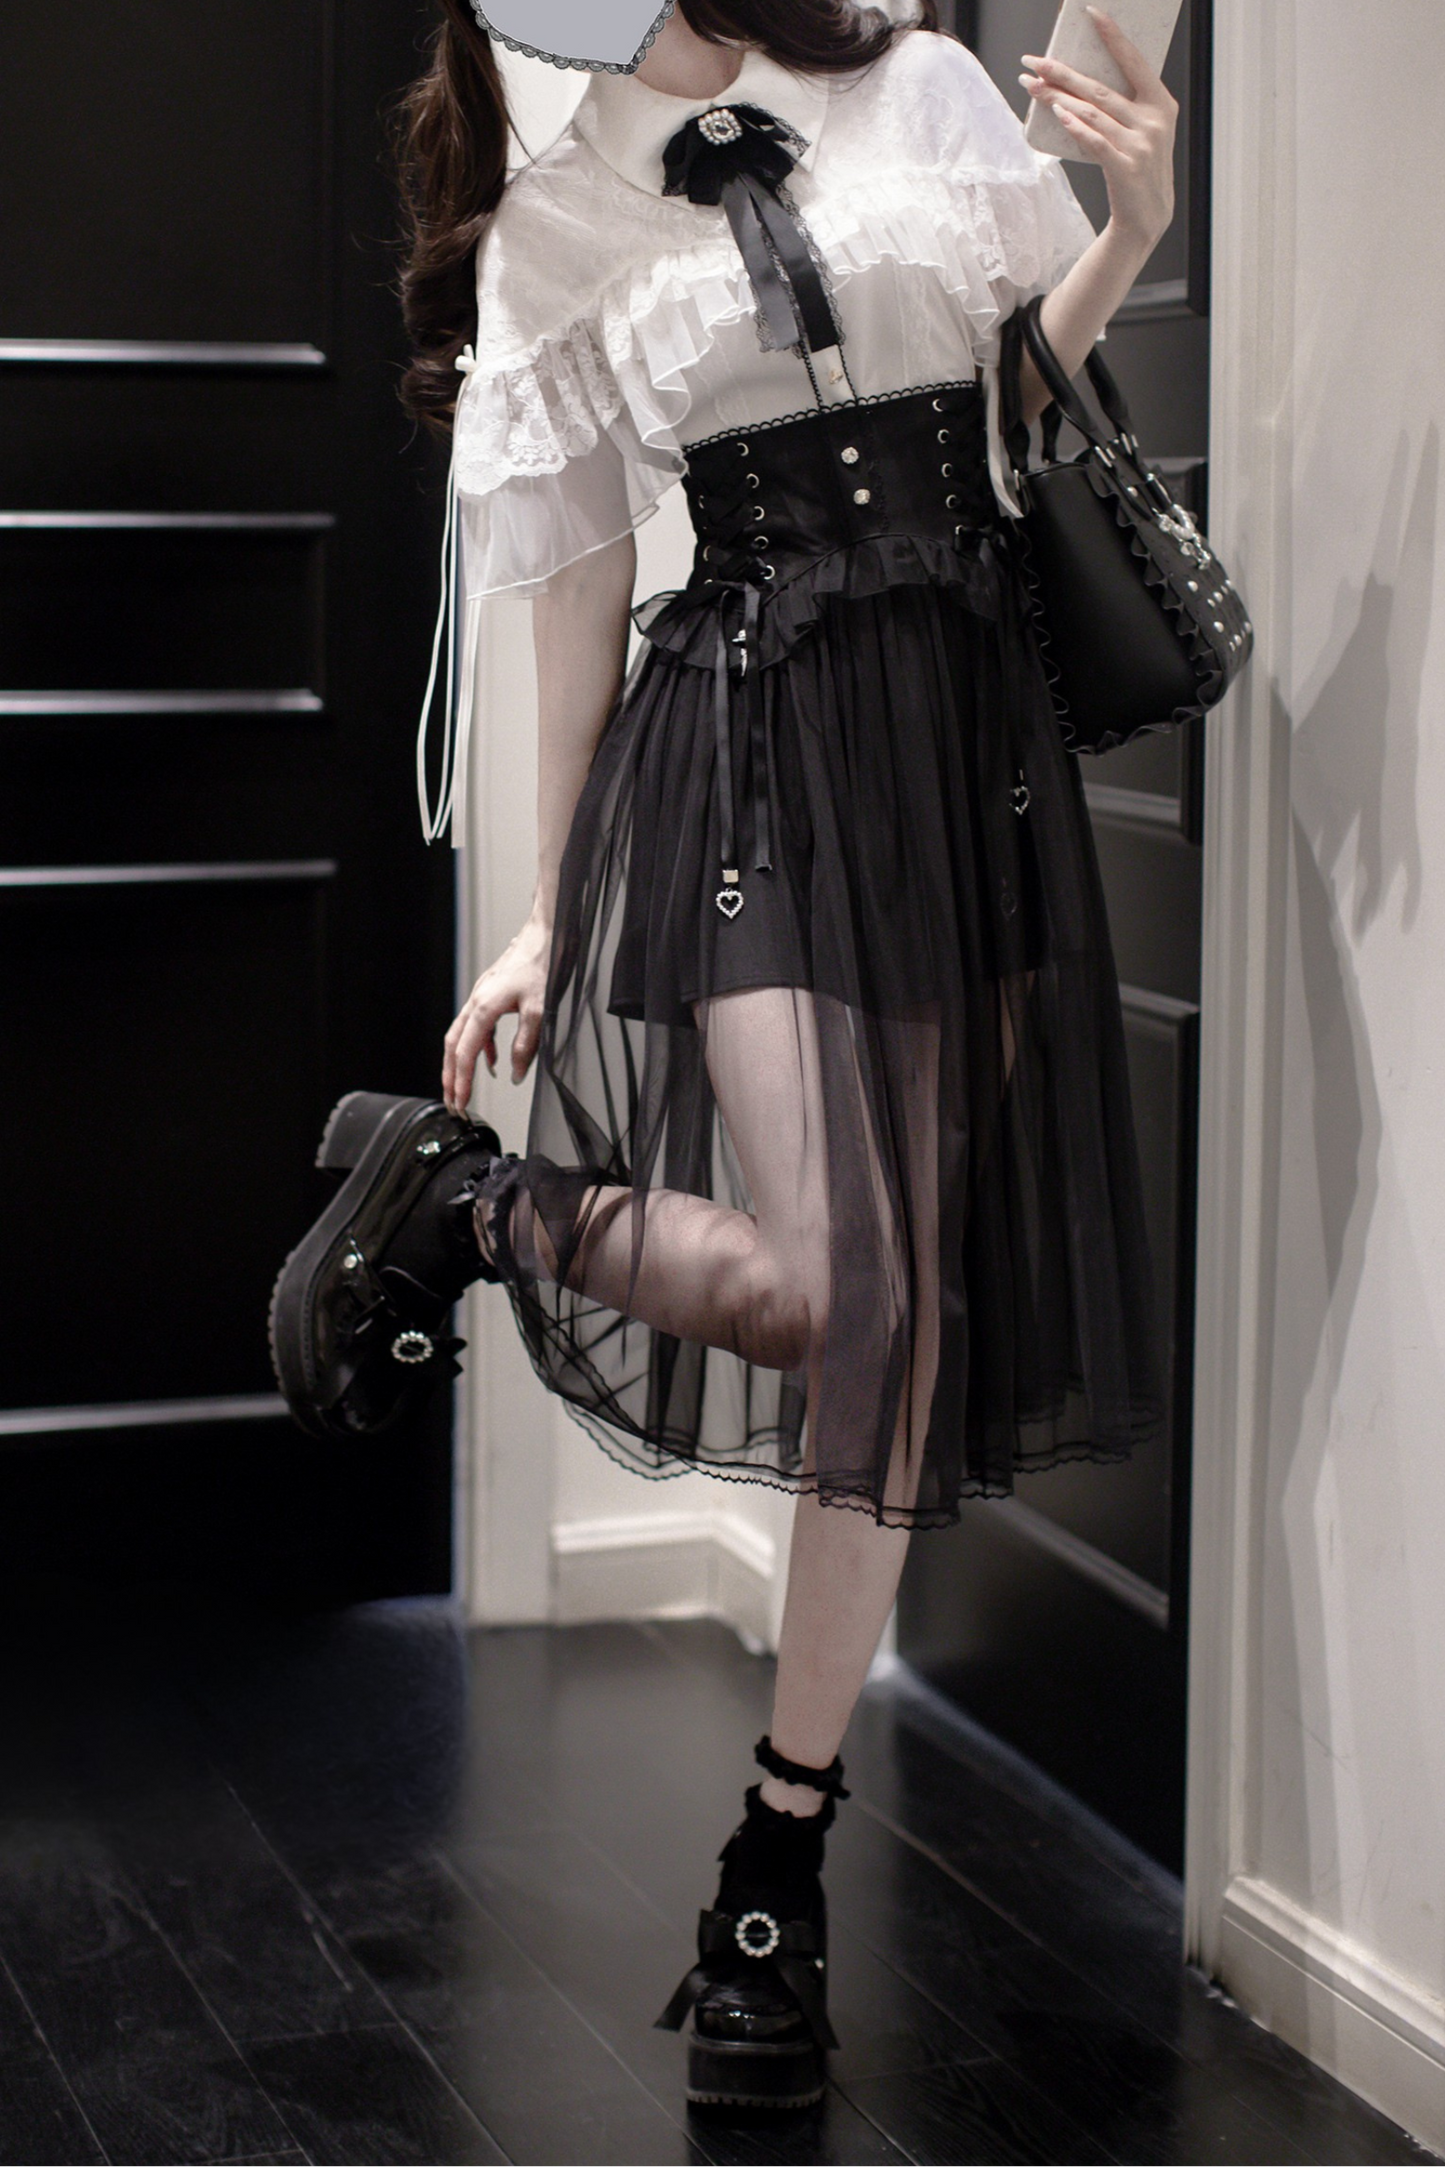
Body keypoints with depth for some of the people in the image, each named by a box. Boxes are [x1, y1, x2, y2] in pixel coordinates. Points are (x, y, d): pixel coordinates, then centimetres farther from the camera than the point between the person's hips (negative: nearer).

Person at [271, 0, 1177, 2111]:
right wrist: (550, 912, 10)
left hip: (977, 745, 3)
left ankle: (780, 1858, 13)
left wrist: (1138, 221, 0)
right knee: (822, 1286, -19)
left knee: (916, 1310, 2)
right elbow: (580, 595, 9)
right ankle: (458, 1188, 9)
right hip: (747, 764, -3)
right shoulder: (550, 232, 6)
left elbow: (1034, 359, 20)